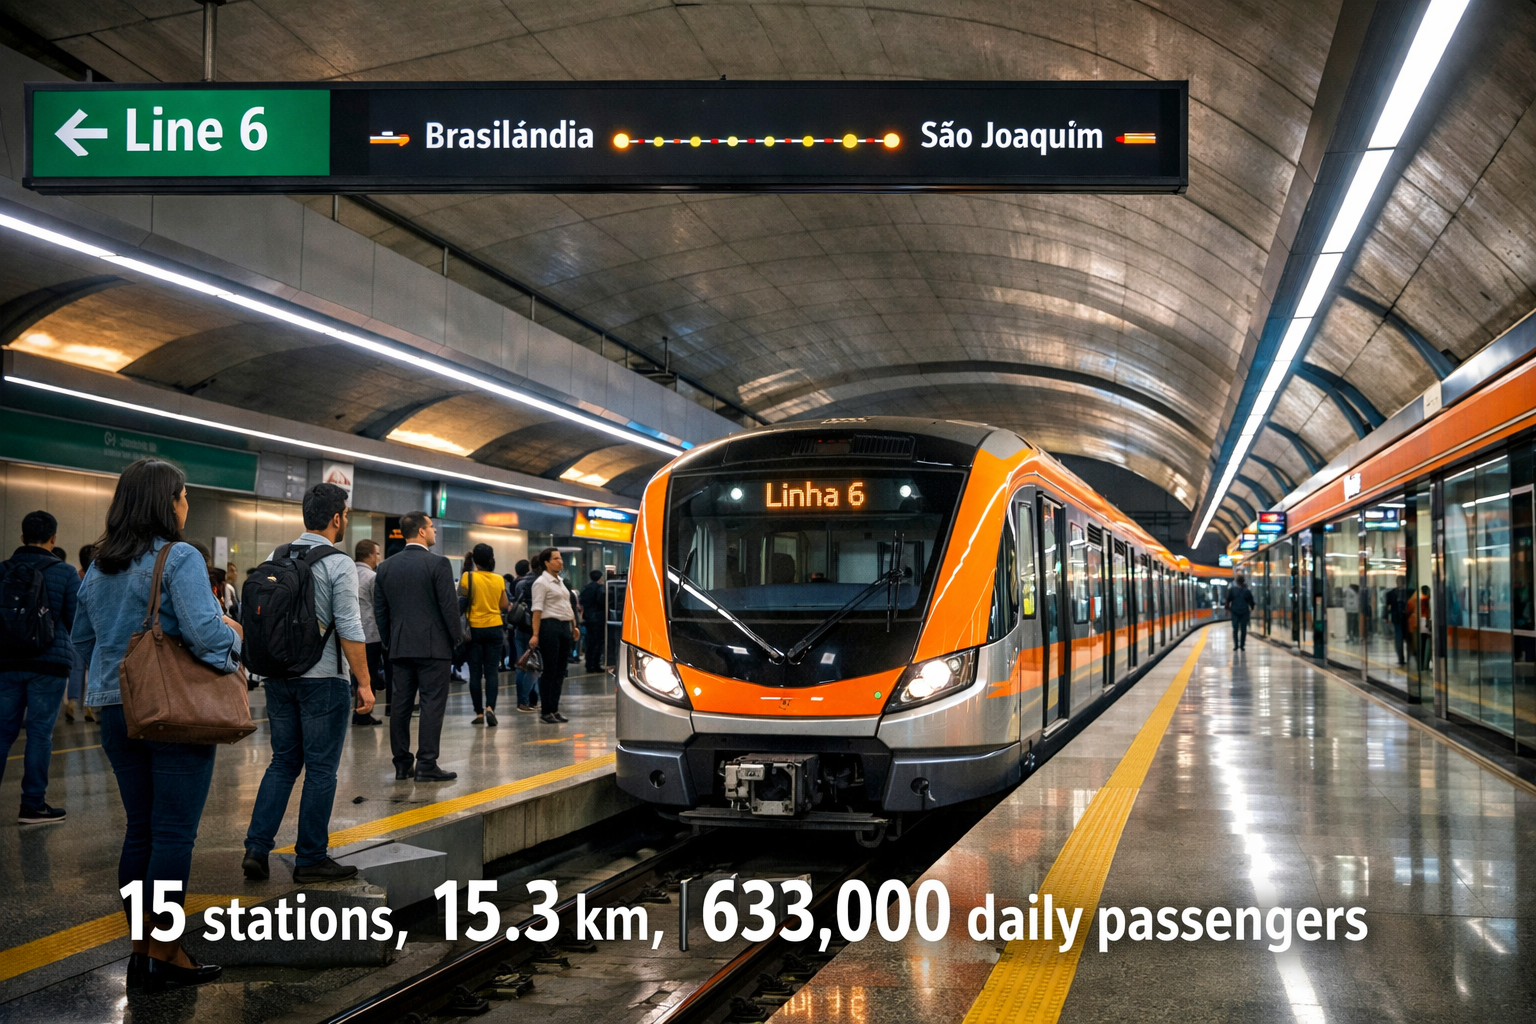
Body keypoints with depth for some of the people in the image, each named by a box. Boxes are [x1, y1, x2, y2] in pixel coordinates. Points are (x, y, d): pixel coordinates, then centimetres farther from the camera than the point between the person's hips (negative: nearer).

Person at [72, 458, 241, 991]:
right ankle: (163, 953, 4)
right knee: (174, 831, -1)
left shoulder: (98, 567, 10)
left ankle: (141, 946, 21)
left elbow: (82, 639, 17)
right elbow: (203, 631, -24)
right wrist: (232, 635, -4)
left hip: (117, 710, 7)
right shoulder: (179, 558, -13)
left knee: (139, 829, 14)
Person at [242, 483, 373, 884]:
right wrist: (365, 682, -9)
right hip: (323, 679, -6)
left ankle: (257, 848, 7)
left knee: (283, 763, 15)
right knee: (320, 771, 3)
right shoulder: (338, 564, -12)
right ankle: (310, 859, 9)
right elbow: (349, 630, -14)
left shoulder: (276, 557, 7)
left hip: (278, 675, 6)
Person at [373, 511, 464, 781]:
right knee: (432, 704, -2)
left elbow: (379, 609, 10)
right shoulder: (438, 564, -10)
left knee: (399, 704, 8)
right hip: (433, 646, -5)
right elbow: (449, 606, -11)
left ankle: (402, 764, 11)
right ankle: (426, 765, -4)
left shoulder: (386, 567, 7)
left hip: (399, 647, 6)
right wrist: (457, 638, 1)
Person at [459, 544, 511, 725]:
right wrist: (509, 605, 24)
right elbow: (503, 605, 5)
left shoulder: (468, 577, -8)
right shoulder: (499, 580, -1)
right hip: (494, 628, 2)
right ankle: (490, 706, -14)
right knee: (492, 671, 4)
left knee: (475, 672, 5)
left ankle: (479, 712, 6)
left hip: (474, 628, -1)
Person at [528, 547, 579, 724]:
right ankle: (546, 713, 0)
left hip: (565, 627, 8)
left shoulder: (560, 581, 18)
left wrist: (573, 626, 18)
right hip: (550, 626, -8)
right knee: (549, 671, -5)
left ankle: (555, 710, 14)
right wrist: (535, 635, -20)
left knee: (560, 671, 8)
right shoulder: (541, 582, -7)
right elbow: (537, 610, -14)